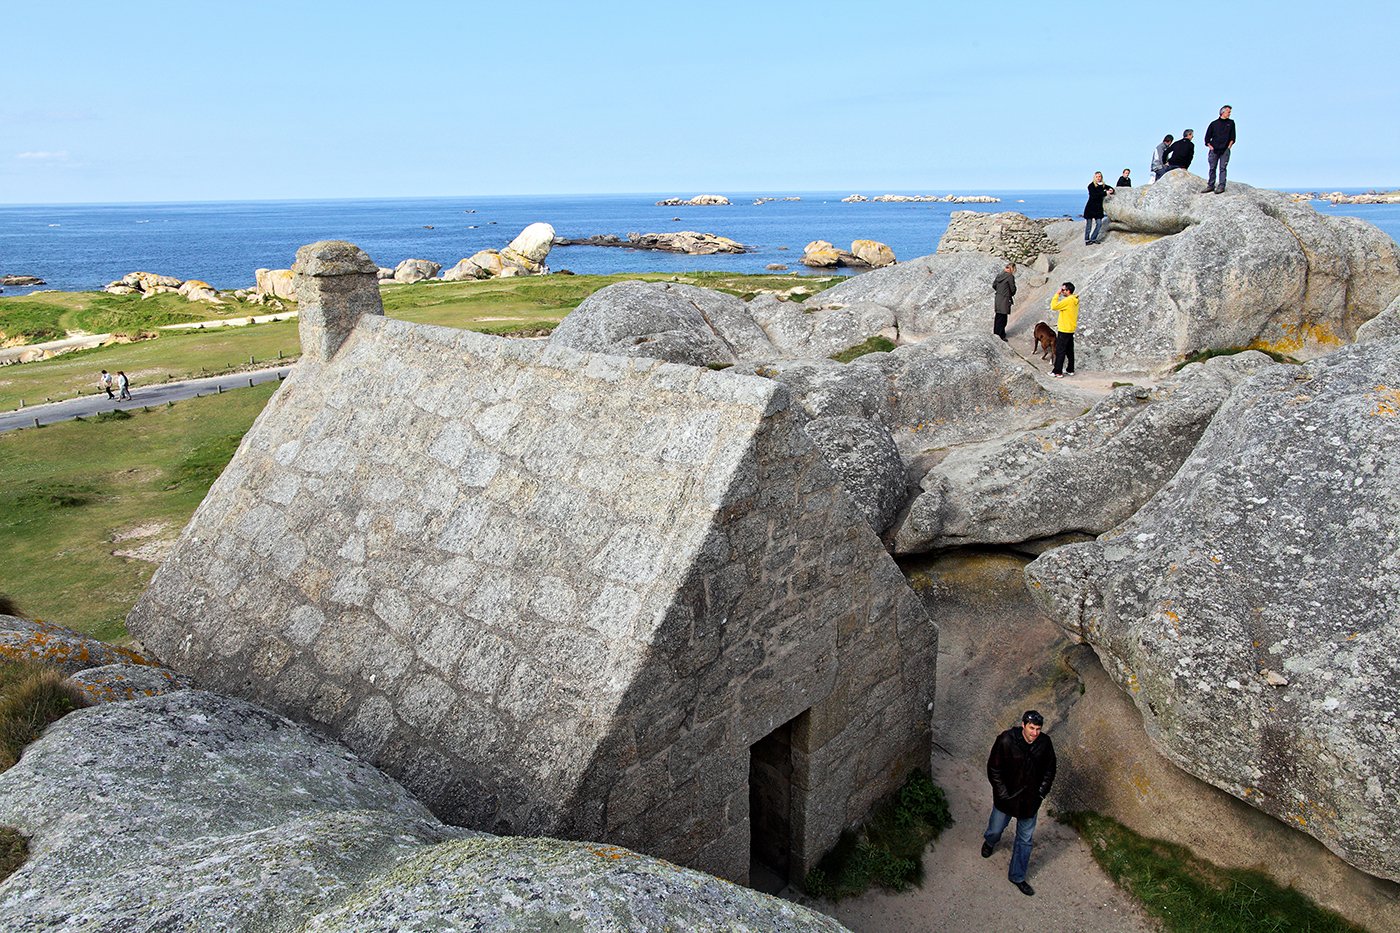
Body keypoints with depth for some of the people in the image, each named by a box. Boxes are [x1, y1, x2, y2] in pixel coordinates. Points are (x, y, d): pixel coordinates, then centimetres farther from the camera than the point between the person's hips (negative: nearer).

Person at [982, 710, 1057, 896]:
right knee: (996, 829, 21)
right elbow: (993, 769, -16)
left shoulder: (1045, 743, -15)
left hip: (1030, 800, 2)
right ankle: (989, 842, 57)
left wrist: (1041, 793, -4)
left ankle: (1017, 876, 34)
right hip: (1006, 797, -2)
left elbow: (1050, 769, 2)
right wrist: (1003, 794, -17)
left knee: (1025, 840, 15)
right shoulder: (1006, 740, -26)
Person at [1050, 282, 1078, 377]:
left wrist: (1057, 294, -16)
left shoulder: (1067, 300, -21)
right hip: (1071, 330, 9)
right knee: (1069, 350, 16)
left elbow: (1053, 306, -23)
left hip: (1064, 330, -9)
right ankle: (1070, 370, 23)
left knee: (1060, 351, -3)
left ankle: (1057, 372, 1)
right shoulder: (1075, 300, 9)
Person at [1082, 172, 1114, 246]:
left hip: (1098, 208, 5)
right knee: (1089, 224, -1)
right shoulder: (1091, 185, -9)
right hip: (1090, 207, -5)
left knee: (1099, 224, 2)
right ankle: (1087, 240, 6)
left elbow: (1111, 189, 18)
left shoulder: (1103, 185, 8)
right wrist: (1105, 193, -20)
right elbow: (1093, 195, -21)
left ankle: (1093, 239, 15)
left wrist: (1111, 190, -7)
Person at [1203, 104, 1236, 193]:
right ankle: (1211, 185, 9)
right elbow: (1207, 137, 12)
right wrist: (1210, 146, 0)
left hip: (1225, 150, -1)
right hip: (1214, 150, 1)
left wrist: (1229, 147, -1)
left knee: (1223, 168, -6)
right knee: (1212, 168, 2)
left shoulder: (1231, 123, 12)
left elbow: (1232, 137, 10)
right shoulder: (1214, 123, 10)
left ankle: (1221, 186, -9)